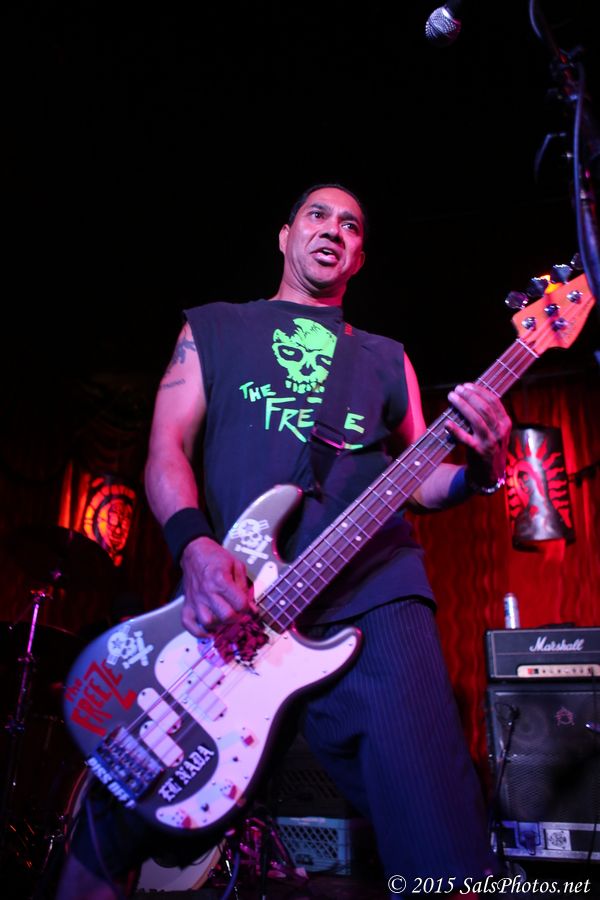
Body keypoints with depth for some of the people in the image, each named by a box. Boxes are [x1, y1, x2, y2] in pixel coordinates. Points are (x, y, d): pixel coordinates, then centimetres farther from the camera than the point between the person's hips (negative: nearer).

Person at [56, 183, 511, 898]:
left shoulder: (386, 358, 24)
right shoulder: (212, 327, 19)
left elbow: (424, 483, 22)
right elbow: (167, 447, 7)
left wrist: (480, 468, -2)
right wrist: (196, 548, -12)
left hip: (370, 588, 1)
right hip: (224, 597, 0)